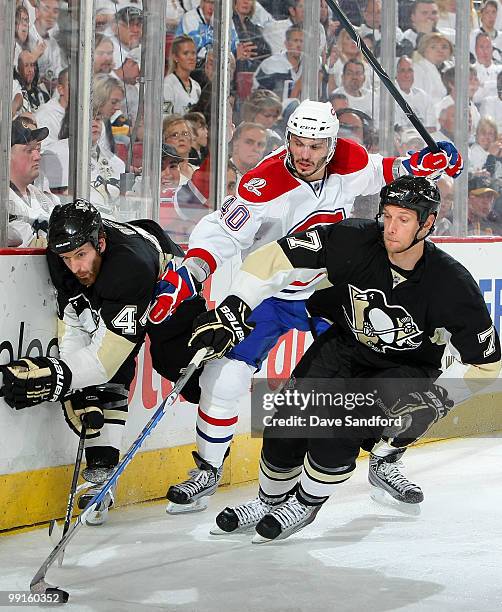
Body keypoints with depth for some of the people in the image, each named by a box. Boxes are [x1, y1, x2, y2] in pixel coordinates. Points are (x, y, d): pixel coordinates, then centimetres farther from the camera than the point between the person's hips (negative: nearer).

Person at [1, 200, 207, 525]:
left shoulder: (132, 266, -46)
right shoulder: (64, 252, -26)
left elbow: (105, 356, -46)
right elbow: (72, 324, -16)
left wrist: (56, 376, -55)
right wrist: (71, 387, -25)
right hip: (102, 303, 4)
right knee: (99, 380, -18)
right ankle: (100, 472, -15)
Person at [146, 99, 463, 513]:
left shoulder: (349, 163, -14)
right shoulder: (263, 186, -27)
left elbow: (376, 172, 8)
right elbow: (218, 234, -22)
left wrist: (419, 164, -8)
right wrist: (186, 276, -36)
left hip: (329, 289, 3)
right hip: (267, 293, -3)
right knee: (223, 380, -12)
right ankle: (207, 471, 8)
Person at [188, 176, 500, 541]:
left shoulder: (452, 286, -27)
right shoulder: (355, 241, -25)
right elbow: (275, 259, -20)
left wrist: (436, 399, -22)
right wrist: (232, 310, -27)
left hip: (407, 371, -3)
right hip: (345, 346, 3)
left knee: (335, 428, -26)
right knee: (286, 428, -11)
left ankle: (305, 504, 2)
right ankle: (271, 500, 19)